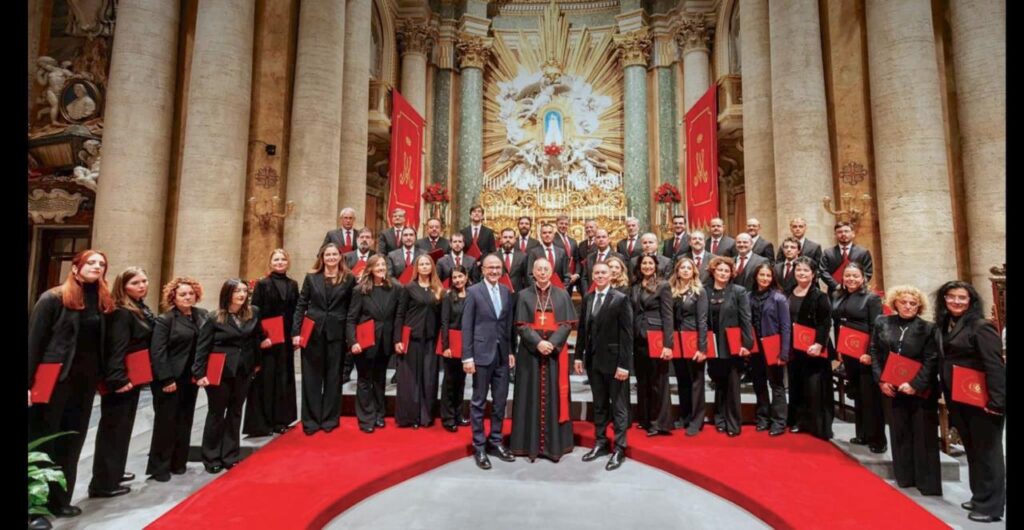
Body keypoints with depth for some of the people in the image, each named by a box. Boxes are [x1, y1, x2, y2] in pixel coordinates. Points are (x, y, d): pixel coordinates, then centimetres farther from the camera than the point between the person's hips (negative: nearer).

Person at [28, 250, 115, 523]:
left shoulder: (102, 302, 7)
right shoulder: (53, 298, -7)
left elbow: (100, 343, 9)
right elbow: (34, 342, -9)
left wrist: (102, 377, 6)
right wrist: (29, 382, -13)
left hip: (85, 381, 5)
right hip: (54, 380, -5)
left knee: (72, 442, 13)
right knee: (42, 441, 5)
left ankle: (60, 499, 25)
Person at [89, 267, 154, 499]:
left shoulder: (141, 309, 11)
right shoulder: (122, 313, -19)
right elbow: (116, 348, -26)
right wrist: (117, 379, -29)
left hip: (133, 378, 10)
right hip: (121, 381, -10)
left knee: (123, 426, 19)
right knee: (113, 428, -1)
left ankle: (113, 473, 33)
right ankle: (103, 483, 8)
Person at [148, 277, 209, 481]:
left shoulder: (203, 316, 6)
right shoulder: (165, 320, -9)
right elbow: (157, 351, -14)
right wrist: (166, 379, -17)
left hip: (191, 378, 5)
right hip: (169, 379, -5)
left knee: (184, 421, 12)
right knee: (166, 422, 3)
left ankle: (178, 462, 24)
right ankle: (158, 466, 16)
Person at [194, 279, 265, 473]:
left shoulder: (253, 312, 0)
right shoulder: (214, 318, -9)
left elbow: (257, 336, 11)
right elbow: (202, 347, -9)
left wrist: (256, 362, 14)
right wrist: (199, 373, -13)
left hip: (243, 371, 4)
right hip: (219, 372, -3)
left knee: (235, 412, 13)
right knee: (216, 413, 8)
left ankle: (230, 455, 25)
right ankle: (211, 457, 22)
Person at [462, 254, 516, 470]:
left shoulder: (507, 292, 8)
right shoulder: (473, 292, -4)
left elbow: (509, 324, 11)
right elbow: (467, 326, -6)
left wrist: (511, 351, 7)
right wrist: (467, 356, -11)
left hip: (502, 354, 4)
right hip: (482, 353, -4)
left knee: (500, 401, 11)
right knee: (479, 402, 6)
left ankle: (495, 441, 25)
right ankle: (479, 446, 17)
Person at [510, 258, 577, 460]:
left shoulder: (562, 295, 5)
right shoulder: (524, 295, 3)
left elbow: (567, 324, -1)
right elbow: (521, 325, -3)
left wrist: (552, 343, -15)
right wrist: (538, 342, -18)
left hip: (556, 351, 1)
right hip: (530, 352, 0)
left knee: (554, 395, 4)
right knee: (531, 396, 4)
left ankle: (554, 443, 13)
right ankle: (530, 443, 12)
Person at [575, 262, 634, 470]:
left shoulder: (621, 299, -9)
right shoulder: (587, 298, 8)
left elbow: (626, 334, -13)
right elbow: (582, 328, 10)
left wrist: (623, 364, -17)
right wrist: (579, 355, 6)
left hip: (614, 360, -5)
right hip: (593, 359, 5)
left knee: (618, 406, 6)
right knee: (599, 404, 15)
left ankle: (619, 449, 16)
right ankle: (600, 443, 28)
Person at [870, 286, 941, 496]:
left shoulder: (928, 328, -4)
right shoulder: (882, 323, 2)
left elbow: (931, 361, -8)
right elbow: (874, 352, 4)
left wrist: (915, 385, -17)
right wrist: (880, 380, -6)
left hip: (920, 391, -2)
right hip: (891, 388, 2)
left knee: (923, 436, 5)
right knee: (899, 433, 12)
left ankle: (928, 482, 16)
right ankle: (905, 477, 25)